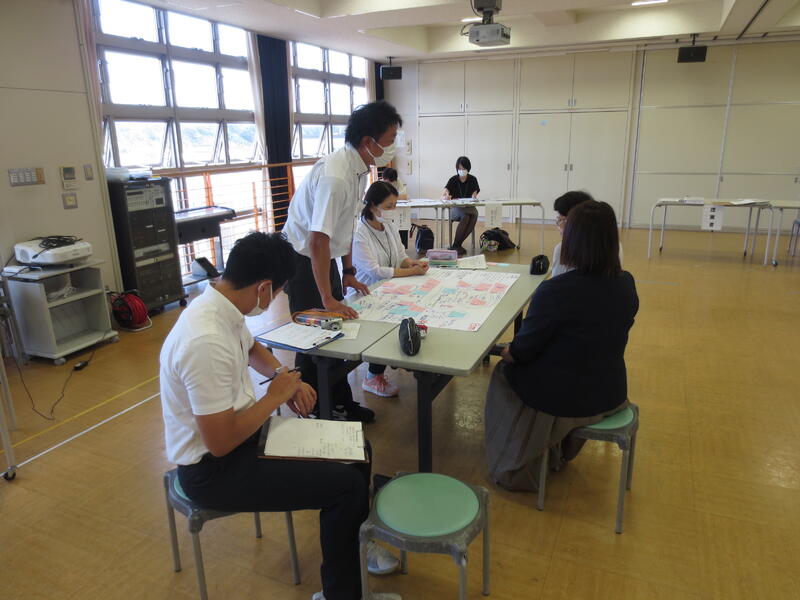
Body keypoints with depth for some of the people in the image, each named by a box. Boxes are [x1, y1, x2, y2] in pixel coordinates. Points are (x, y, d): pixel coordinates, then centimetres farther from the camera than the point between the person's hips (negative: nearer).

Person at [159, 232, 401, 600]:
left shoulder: (220, 305, -4)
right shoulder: (207, 341, -33)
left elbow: (251, 348, 19)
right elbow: (221, 443, -29)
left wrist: (283, 375, 1)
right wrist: (275, 396, -17)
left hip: (235, 431, 9)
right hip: (213, 469, -9)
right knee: (346, 485, -15)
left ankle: (359, 548, 29)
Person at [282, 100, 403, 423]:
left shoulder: (360, 168, -1)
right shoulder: (335, 176, -30)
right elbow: (318, 241, -32)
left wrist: (349, 271, 11)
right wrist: (327, 298, -28)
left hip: (326, 257, 9)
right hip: (302, 261, -8)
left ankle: (341, 405, 29)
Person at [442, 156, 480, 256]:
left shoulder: (472, 180, 4)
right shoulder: (453, 180, -2)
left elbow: (474, 194, 1)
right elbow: (443, 196, -13)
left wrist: (473, 197, -25)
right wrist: (445, 197, -38)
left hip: (469, 207, 2)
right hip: (456, 208, -2)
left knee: (474, 215, -33)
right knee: (465, 216, -35)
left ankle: (457, 244, -24)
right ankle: (456, 246, -27)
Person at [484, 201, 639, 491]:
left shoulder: (555, 291, -28)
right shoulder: (627, 285, -7)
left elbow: (521, 352, -18)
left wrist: (505, 351, 5)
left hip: (562, 401, -6)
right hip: (611, 395, 6)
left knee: (502, 373, 22)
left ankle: (517, 471, 33)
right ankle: (562, 452, 46)